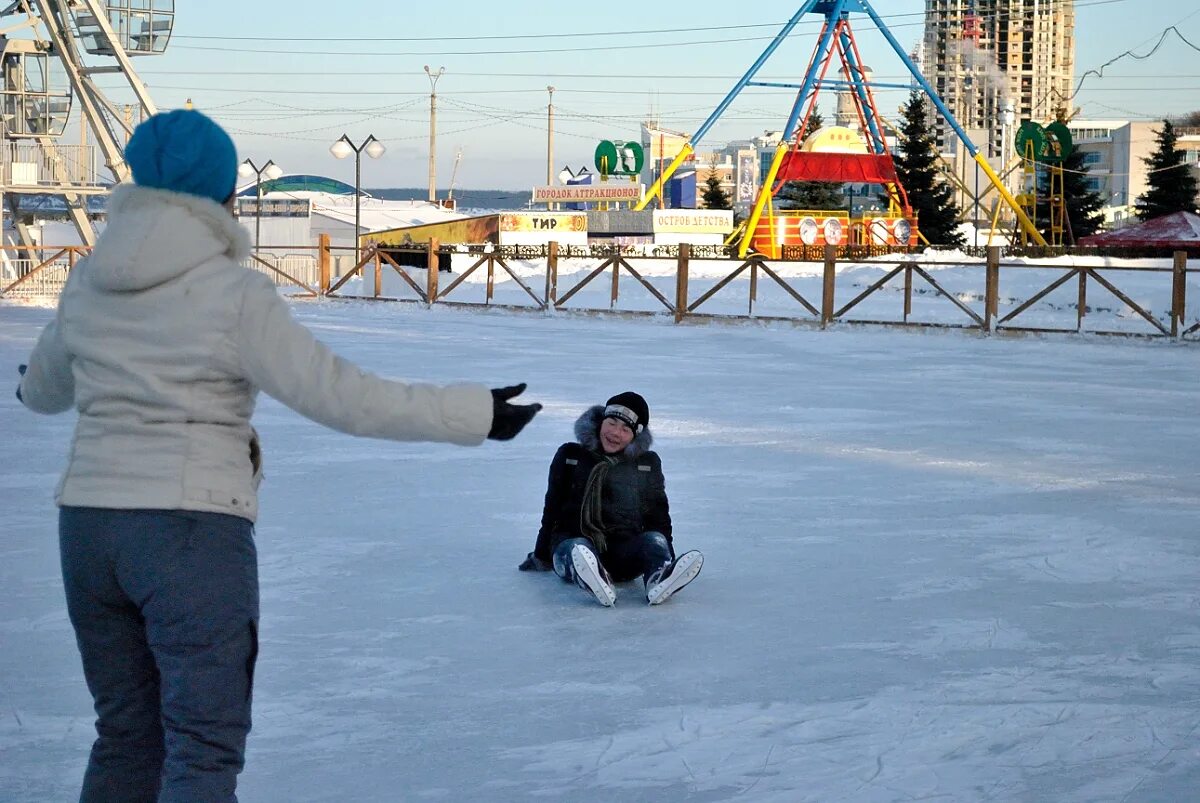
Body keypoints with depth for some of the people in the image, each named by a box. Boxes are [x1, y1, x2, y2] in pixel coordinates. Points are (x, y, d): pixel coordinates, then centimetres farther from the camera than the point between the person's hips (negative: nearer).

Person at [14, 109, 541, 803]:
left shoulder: (89, 283, 7)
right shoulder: (232, 291, -12)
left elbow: (43, 389, 24)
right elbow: (338, 394, -14)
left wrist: (31, 388, 49)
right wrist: (475, 414, -8)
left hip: (88, 523, 6)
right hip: (192, 532, -6)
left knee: (126, 736, 18)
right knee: (205, 747, -2)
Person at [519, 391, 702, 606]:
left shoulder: (648, 463, 17)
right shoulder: (570, 455, 13)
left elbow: (658, 513, 19)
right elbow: (552, 509, 16)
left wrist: (666, 557, 7)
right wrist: (541, 558, 18)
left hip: (624, 551, 2)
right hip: (573, 540, -2)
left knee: (654, 540, -29)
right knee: (578, 548, -36)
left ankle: (660, 579, -64)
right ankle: (595, 582, -72)